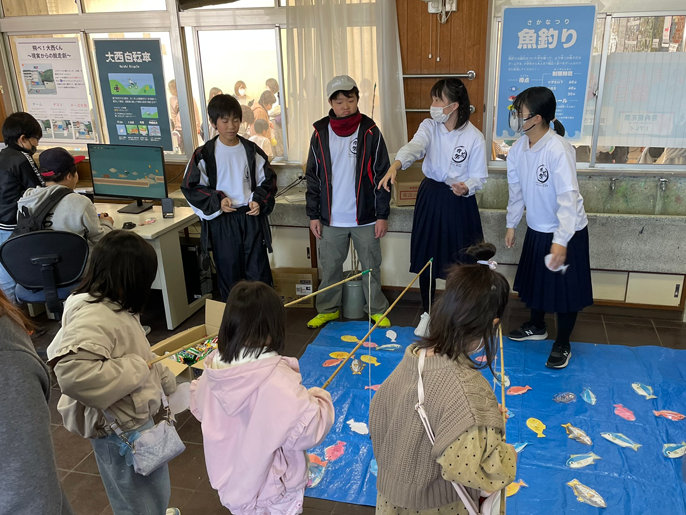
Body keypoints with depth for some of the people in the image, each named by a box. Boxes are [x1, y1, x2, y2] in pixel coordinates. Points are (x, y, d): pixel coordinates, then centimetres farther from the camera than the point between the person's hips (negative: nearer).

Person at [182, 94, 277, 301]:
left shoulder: (251, 150, 2)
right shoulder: (204, 154, -5)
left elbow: (268, 180, 10)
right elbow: (191, 187, 0)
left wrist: (259, 201, -8)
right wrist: (216, 201, -14)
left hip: (251, 217, 1)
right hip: (222, 220, -1)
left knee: (259, 270, 5)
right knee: (228, 272, 9)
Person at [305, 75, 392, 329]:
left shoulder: (370, 132, -4)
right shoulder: (320, 133, 1)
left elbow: (381, 175, -2)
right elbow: (313, 177, 5)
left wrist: (382, 215, -5)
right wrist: (313, 215, 2)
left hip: (365, 218, -1)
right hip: (331, 219, 2)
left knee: (371, 266, 10)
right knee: (329, 267, 12)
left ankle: (377, 310, 26)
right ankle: (328, 309, 29)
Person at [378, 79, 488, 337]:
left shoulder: (474, 137, -12)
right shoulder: (429, 127, -5)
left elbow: (479, 177, -5)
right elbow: (414, 146, -26)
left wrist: (466, 188, -27)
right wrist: (396, 165, -47)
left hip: (459, 202, -3)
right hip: (430, 197, 3)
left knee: (458, 263, 6)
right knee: (425, 258, 9)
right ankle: (427, 313, 30)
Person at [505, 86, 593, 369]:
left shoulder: (558, 149, -27)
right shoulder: (518, 148, -6)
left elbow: (569, 198, -29)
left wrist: (561, 241, -32)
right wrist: (511, 224, 12)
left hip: (567, 233, -7)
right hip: (536, 230, 7)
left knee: (564, 288, 7)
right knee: (534, 280, 21)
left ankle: (562, 344, 27)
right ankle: (536, 327, 45)